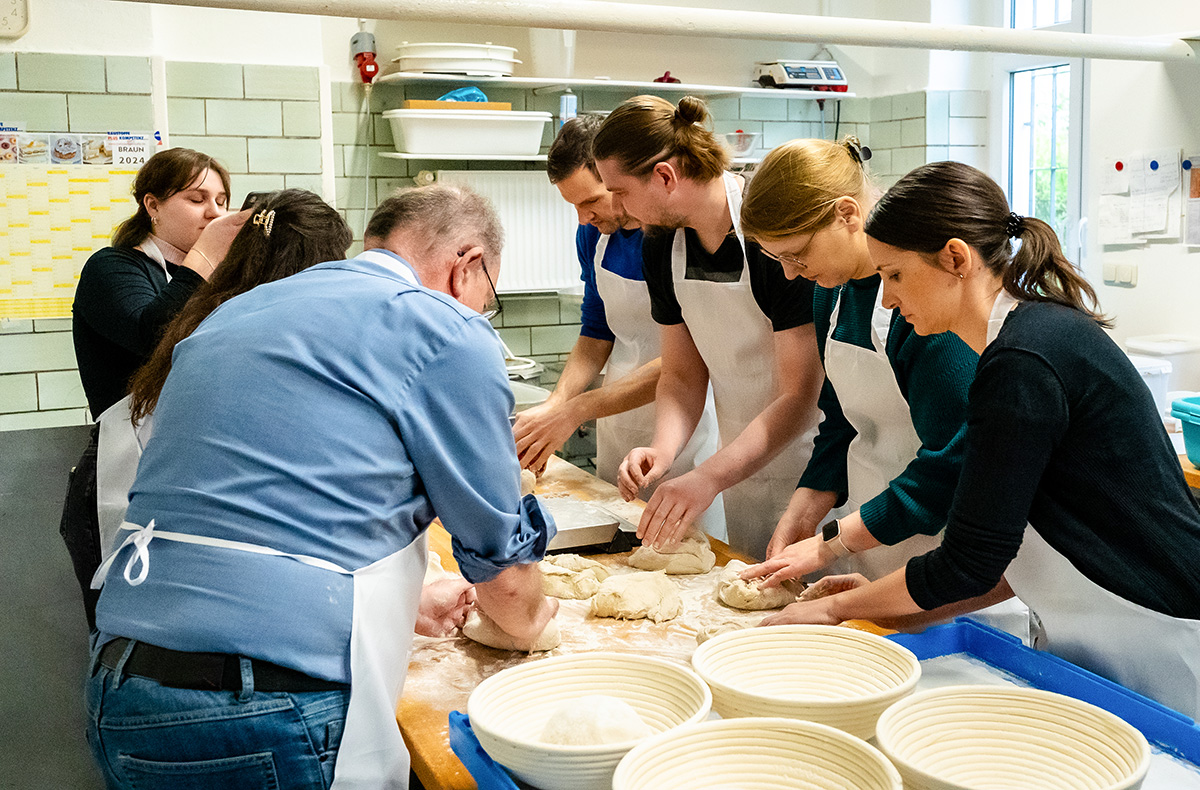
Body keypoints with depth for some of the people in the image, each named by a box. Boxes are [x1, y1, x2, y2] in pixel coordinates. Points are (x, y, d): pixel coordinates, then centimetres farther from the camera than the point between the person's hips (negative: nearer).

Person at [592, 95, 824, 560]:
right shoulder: (662, 248, -1)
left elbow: (800, 395, -24)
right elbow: (683, 375, 5)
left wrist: (708, 477, -30)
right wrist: (664, 449, -14)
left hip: (812, 469, -6)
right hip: (741, 468, 6)